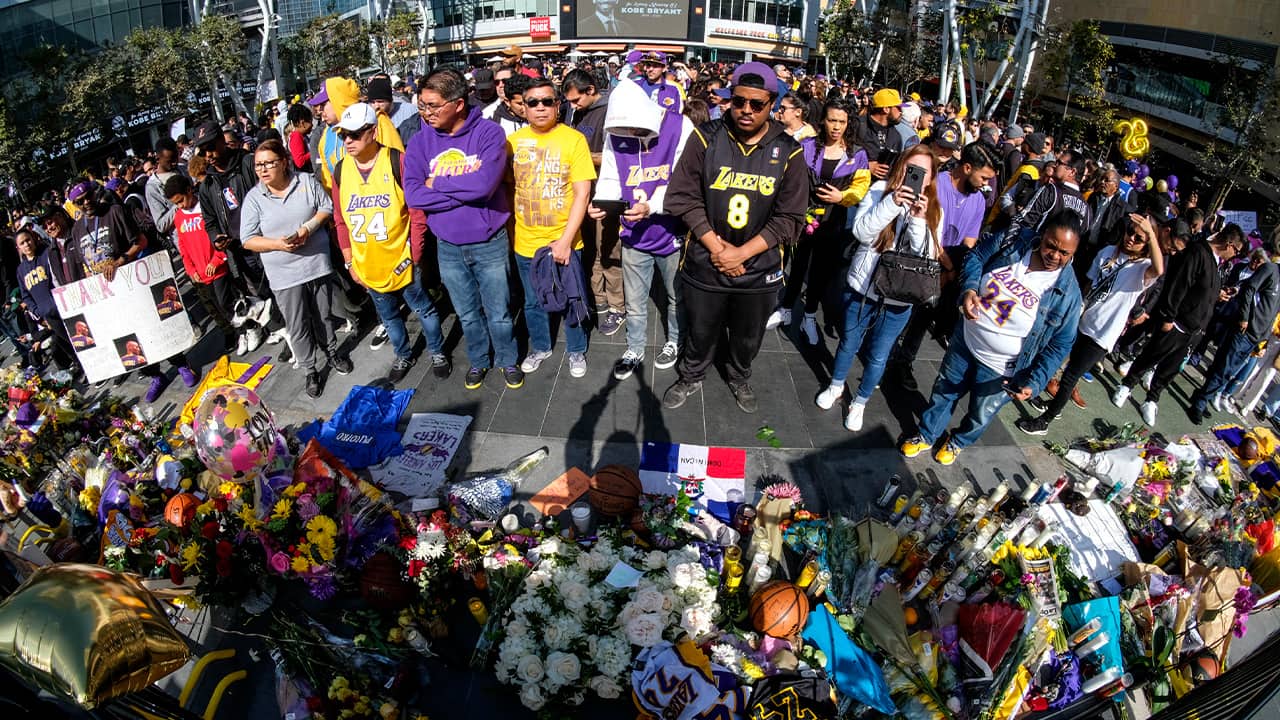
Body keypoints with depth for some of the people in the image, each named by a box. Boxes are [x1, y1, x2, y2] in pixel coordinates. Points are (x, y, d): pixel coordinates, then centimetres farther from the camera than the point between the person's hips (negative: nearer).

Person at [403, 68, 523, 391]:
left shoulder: (488, 132, -13)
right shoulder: (420, 140, -4)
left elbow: (485, 183, -28)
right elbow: (412, 194, -14)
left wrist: (437, 183, -16)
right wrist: (467, 189, -20)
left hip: (490, 243, -3)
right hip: (448, 247, 3)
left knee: (499, 314, 12)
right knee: (467, 315, 19)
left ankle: (508, 360, 37)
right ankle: (478, 361, 41)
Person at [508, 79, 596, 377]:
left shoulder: (574, 139, -10)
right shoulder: (513, 141, 0)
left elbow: (582, 193, -13)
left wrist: (565, 240, -18)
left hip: (565, 242, -3)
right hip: (525, 241, 3)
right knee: (533, 302, 18)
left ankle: (576, 350, 34)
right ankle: (539, 347, 40)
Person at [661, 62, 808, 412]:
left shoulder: (788, 153, -6)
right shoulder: (706, 139, -7)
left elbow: (789, 219, -7)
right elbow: (684, 197, -8)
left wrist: (741, 253, -15)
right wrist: (715, 246, -15)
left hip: (759, 268, 1)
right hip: (705, 264, -1)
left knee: (748, 337, 20)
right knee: (700, 331, 17)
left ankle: (740, 379, 49)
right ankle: (691, 378, 45)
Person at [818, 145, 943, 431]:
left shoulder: (934, 210, -3)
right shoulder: (881, 190, -8)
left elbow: (928, 256, -13)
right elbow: (861, 232, -19)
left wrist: (919, 220, -25)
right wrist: (892, 203, -29)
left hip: (898, 299, 1)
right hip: (862, 288, 0)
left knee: (877, 356, 13)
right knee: (848, 343, 20)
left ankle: (860, 402, 36)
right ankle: (836, 386, 46)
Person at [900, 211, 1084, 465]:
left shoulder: (1067, 291, -20)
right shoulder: (1014, 242, -15)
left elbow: (1060, 344, -11)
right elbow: (976, 256, 0)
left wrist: (1034, 383, -22)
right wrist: (968, 289, -20)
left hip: (999, 369, -2)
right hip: (965, 342, 2)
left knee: (980, 416, 20)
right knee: (943, 393, 22)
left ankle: (958, 441, 53)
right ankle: (927, 435, 49)